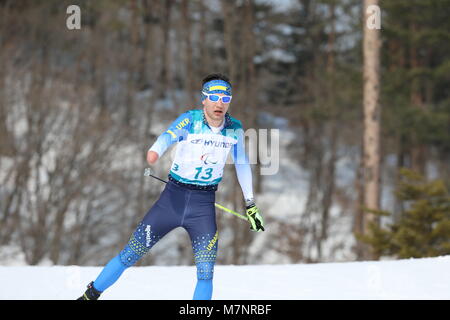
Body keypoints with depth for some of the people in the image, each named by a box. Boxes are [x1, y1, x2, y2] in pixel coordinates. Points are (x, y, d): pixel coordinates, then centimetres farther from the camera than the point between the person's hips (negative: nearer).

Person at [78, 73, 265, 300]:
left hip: (203, 205, 2)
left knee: (206, 273, -10)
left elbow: (242, 164, 14)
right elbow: (169, 136, -33)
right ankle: (90, 296, 19)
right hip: (173, 197, -2)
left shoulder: (235, 130, -1)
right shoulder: (190, 120, -12)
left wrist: (250, 205, 18)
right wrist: (154, 152, -56)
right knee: (130, 254, 2)